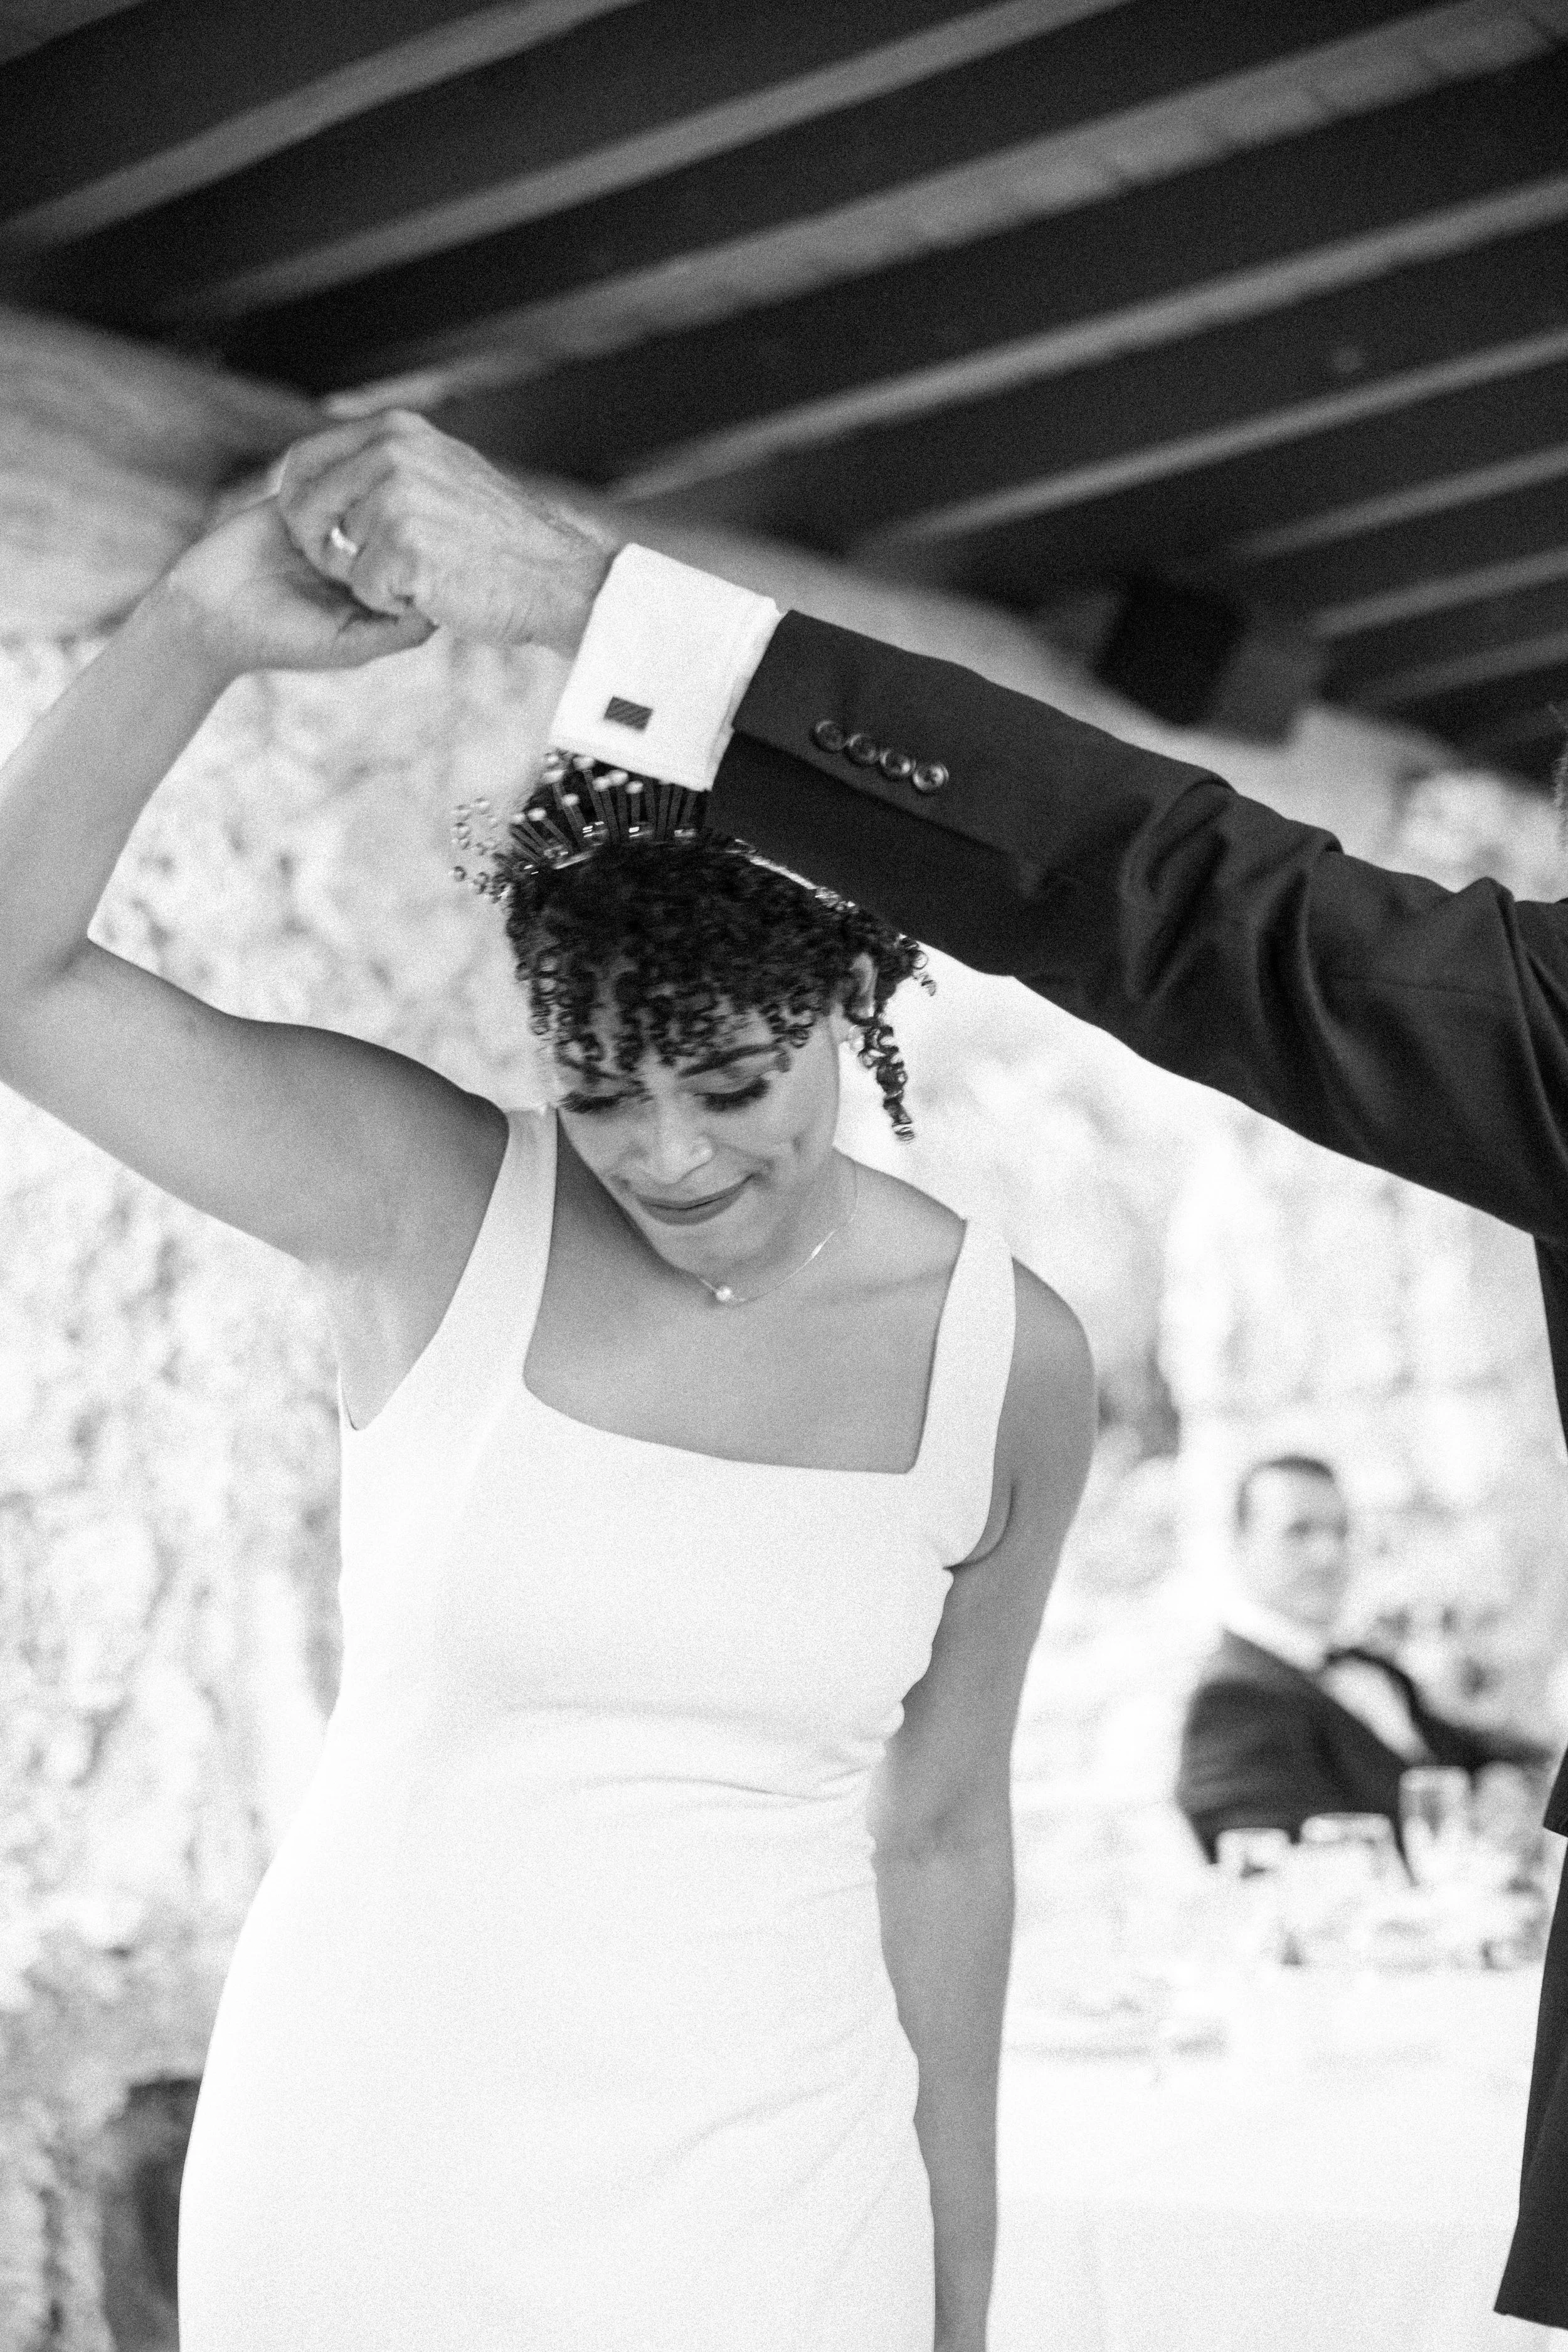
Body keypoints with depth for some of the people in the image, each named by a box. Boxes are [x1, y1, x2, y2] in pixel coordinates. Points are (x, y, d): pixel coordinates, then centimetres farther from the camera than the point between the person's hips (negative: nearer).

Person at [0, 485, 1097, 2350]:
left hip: (761, 2198, 1)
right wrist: (202, 630, -32)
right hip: (363, 2143, -1)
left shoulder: (1011, 1367, -4)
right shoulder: (432, 1208, -10)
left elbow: (938, 1833, 5)